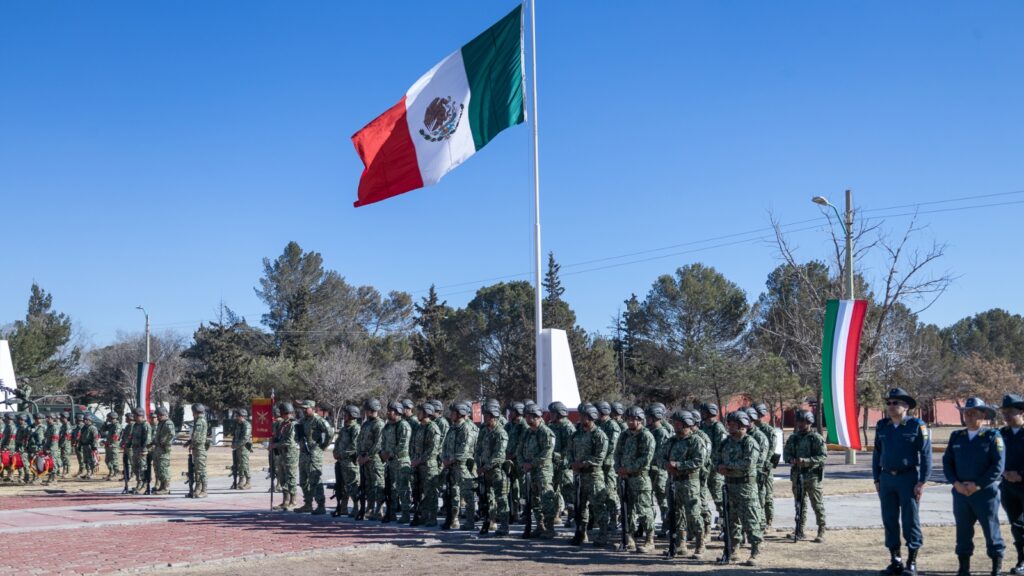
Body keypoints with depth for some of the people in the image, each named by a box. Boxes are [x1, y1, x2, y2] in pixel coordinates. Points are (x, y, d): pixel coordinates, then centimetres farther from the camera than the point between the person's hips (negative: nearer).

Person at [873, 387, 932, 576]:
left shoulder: (917, 425, -5)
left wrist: (922, 482, -11)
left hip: (908, 478, -5)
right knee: (889, 520, 7)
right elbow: (877, 454, 15)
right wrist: (877, 479, 11)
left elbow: (926, 454, -7)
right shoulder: (882, 426, 9)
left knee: (910, 520, -1)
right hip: (886, 478, 5)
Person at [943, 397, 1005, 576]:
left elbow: (998, 465, -11)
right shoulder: (956, 437, 11)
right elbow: (947, 462, 9)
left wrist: (978, 485, -15)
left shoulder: (993, 436, -3)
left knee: (991, 530, 2)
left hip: (986, 492, -4)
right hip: (960, 492, 4)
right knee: (963, 532, 8)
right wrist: (956, 483, -7)